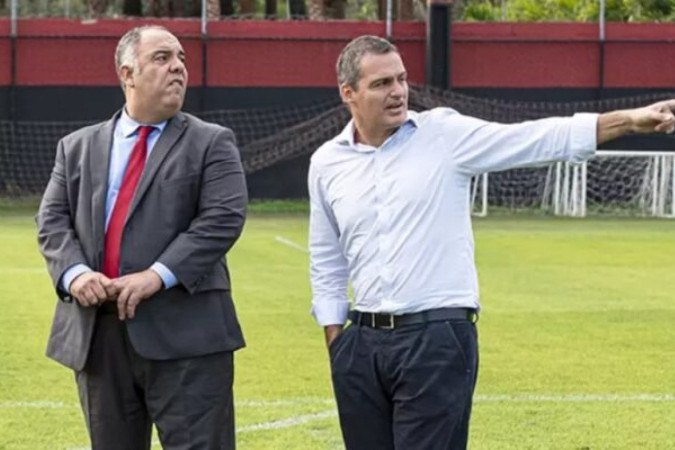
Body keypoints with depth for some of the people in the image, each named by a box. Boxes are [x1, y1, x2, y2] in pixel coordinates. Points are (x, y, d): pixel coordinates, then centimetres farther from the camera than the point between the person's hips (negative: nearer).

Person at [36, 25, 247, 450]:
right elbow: (53, 220, 8)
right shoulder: (78, 147, 16)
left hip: (185, 332, -3)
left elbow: (223, 217, -8)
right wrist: (74, 272, -13)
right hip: (97, 333, 4)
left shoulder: (211, 143, 5)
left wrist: (158, 276, -18)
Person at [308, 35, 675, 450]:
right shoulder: (327, 163, 8)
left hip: (438, 339, -4)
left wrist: (628, 120, -20)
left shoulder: (445, 134, -2)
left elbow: (538, 139, -9)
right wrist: (335, 340, 13)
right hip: (362, 344, 4)